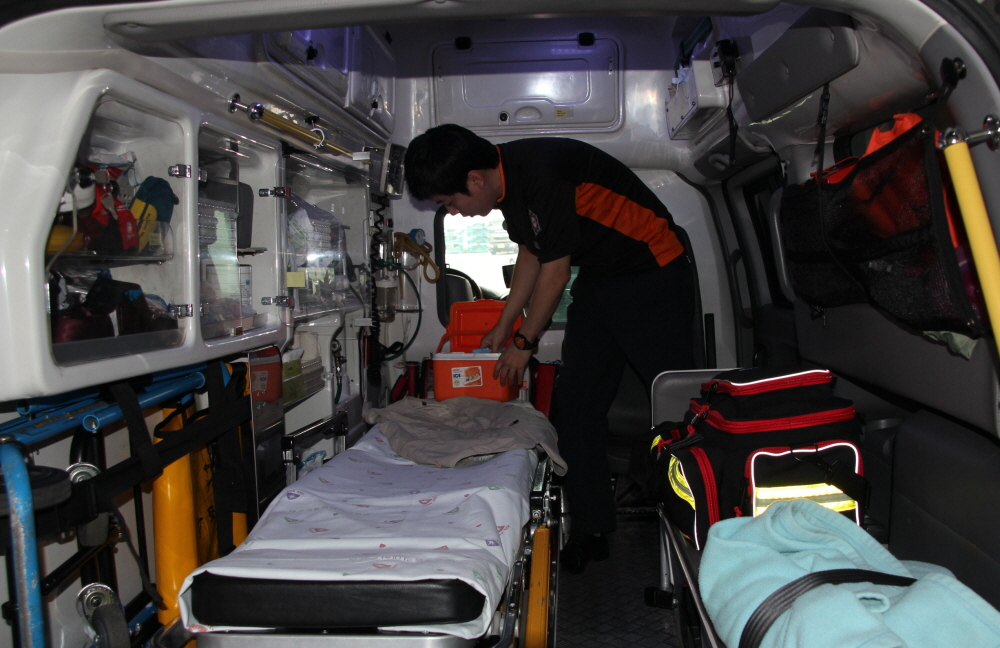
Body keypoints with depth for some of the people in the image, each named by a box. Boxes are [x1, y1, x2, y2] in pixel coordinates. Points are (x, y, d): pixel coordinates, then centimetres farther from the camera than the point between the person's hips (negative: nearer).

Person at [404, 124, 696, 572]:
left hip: (653, 273, -8)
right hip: (597, 280, 9)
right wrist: (502, 326, 20)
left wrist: (525, 343, -6)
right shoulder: (507, 181, 1)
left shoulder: (541, 174, -27)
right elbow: (530, 253, 15)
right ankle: (591, 530, 10)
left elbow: (554, 273, -19)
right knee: (575, 402, 3)